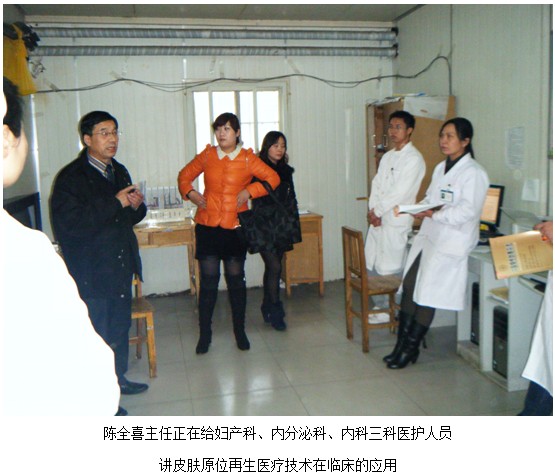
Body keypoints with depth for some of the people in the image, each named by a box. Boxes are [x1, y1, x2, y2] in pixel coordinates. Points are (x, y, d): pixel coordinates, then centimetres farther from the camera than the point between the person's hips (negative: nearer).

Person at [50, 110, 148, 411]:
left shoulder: (118, 171, 12)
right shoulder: (71, 177, -12)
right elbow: (71, 222, -25)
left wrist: (137, 205, -3)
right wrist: (115, 203, -23)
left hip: (121, 266, 8)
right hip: (91, 272, -8)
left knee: (120, 326, 19)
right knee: (97, 335, 1)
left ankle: (118, 378, 37)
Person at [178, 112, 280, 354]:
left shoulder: (247, 159, 1)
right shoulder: (207, 155, 6)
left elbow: (273, 178, 2)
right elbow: (184, 176, 18)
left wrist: (249, 191, -8)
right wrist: (190, 193, 0)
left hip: (235, 227, -1)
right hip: (207, 226, 1)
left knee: (236, 280, 8)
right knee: (208, 281, 2)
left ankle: (239, 331, 23)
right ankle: (205, 334, 15)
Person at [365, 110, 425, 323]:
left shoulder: (414, 158, -10)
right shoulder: (387, 156, 16)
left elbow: (400, 192, -16)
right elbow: (376, 184, 10)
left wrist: (378, 211, -10)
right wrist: (372, 210, -4)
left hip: (396, 221, -8)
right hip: (377, 218, 8)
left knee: (391, 269, -3)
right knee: (372, 265, 13)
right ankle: (381, 306, 27)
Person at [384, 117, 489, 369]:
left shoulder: (474, 173, -11)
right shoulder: (441, 168, 16)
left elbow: (467, 210, -19)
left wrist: (433, 214, -20)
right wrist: (421, 209, -2)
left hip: (450, 242, -8)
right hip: (429, 235, 8)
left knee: (427, 295, -4)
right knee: (409, 286, 4)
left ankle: (410, 348, 11)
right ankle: (403, 344, 15)